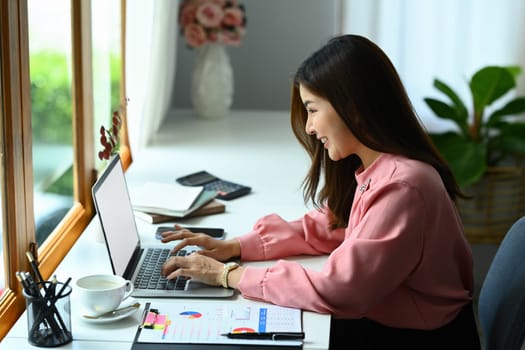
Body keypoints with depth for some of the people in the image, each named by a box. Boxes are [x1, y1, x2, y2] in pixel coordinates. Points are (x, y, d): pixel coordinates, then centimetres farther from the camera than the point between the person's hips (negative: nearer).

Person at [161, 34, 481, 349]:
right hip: (377, 321, 7)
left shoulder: (402, 186, -25)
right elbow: (322, 227, 11)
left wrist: (229, 276, -17)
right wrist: (236, 247, 0)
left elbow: (335, 291, -24)